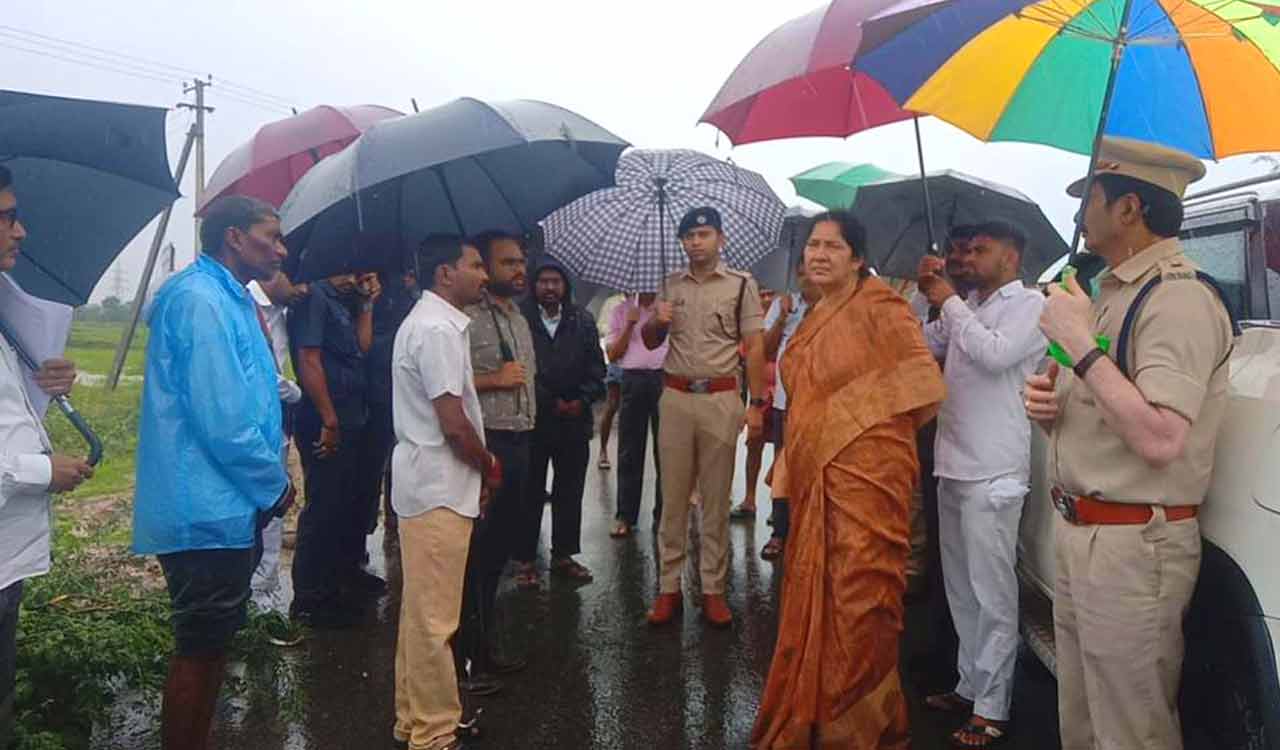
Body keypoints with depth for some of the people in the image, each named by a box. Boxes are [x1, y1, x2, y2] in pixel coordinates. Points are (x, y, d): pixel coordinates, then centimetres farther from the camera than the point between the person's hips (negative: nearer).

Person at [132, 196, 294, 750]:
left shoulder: (228, 299, 16)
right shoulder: (201, 300, -17)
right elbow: (222, 420, -23)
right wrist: (275, 486, -12)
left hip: (226, 507, 10)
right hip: (209, 510, -10)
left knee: (212, 641, 18)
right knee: (200, 647, 1)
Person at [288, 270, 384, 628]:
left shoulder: (341, 301, 15)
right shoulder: (314, 296, -12)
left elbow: (361, 348, 14)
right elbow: (309, 360, -19)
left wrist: (367, 304, 10)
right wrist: (329, 421, -21)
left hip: (350, 421, 9)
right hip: (326, 423, -9)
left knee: (348, 503, 20)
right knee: (324, 507, -2)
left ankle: (347, 572, 37)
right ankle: (310, 598, 9)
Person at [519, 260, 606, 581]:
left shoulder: (583, 321, 8)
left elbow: (596, 368, 8)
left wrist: (581, 401, -6)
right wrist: (550, 402, -9)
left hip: (574, 419, 4)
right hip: (532, 418, -3)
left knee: (570, 491, 10)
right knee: (530, 492, 5)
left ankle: (564, 555, 22)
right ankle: (525, 558, 15)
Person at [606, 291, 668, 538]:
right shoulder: (622, 310, 12)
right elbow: (613, 354, 5)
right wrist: (630, 324, -4)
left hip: (664, 378, -1)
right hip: (633, 379, 1)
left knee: (664, 452, 3)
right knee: (629, 452, 4)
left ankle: (663, 515, 12)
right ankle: (625, 516, 10)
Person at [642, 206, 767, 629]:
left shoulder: (741, 284, 1)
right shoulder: (670, 285, 11)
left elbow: (754, 348, -2)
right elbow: (650, 343, 18)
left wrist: (757, 404, -9)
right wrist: (656, 321, -5)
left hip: (721, 400, -3)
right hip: (676, 398, 3)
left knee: (716, 500, 4)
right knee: (673, 498, 6)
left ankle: (713, 589, 12)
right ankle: (669, 587, 14)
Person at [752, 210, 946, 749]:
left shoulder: (878, 305, -10)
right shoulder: (817, 316, 14)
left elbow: (923, 383, -14)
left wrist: (860, 425, -5)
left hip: (864, 474, -8)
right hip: (815, 475, 8)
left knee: (858, 601, -1)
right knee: (814, 600, 16)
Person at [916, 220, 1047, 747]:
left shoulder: (1030, 304, -4)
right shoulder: (968, 306, 17)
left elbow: (996, 354, -20)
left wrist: (948, 301, -11)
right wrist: (926, 297, 6)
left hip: (992, 473, -8)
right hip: (953, 465, 8)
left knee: (992, 594, -2)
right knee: (961, 589, 15)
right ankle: (969, 685, 27)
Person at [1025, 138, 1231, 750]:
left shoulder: (1178, 298, -15)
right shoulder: (1112, 292, 14)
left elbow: (1160, 439, -27)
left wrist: (1080, 343, -22)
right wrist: (1049, 406, 0)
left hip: (1132, 545, -9)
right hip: (1079, 535, 9)